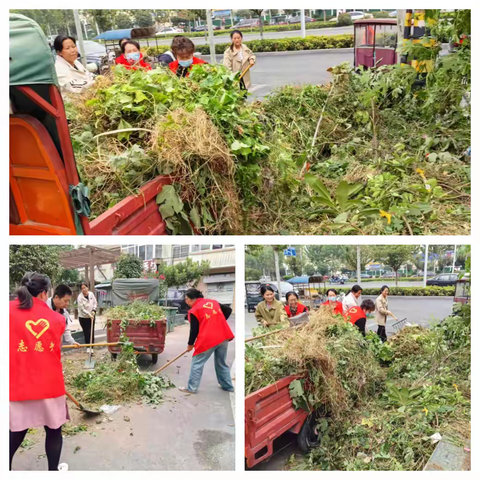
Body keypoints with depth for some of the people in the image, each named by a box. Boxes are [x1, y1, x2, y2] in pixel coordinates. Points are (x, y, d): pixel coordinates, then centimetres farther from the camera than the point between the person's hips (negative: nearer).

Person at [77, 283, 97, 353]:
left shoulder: (91, 294, -5)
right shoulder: (80, 297, -16)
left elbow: (95, 303, 6)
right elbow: (82, 309, -18)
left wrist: (94, 310, -9)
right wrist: (89, 314, -23)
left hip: (92, 316, 3)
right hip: (83, 317, -3)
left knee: (92, 332, 3)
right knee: (86, 332, 1)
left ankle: (91, 347, 10)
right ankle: (88, 347, 14)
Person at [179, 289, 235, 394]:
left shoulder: (194, 310, -2)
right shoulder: (213, 302, 15)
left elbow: (194, 330, -2)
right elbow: (228, 310, 19)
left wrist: (190, 344, 12)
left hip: (208, 339, -6)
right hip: (223, 336, 6)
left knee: (197, 363, 6)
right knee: (221, 363, 19)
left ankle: (192, 388, 8)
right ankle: (227, 385, 24)